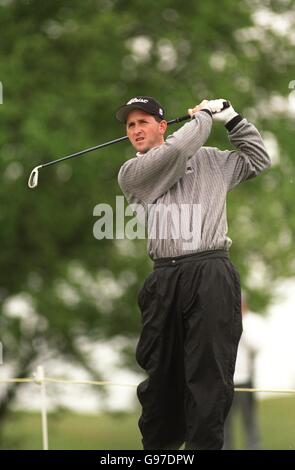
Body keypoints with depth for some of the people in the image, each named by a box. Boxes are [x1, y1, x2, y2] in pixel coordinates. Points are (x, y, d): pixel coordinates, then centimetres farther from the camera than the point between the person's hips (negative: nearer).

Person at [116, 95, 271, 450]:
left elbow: (257, 159, 31)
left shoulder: (209, 160, 19)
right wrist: (204, 115, 9)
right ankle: (158, 445, 15)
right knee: (161, 374, 4)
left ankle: (204, 444, -12)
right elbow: (176, 152, -5)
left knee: (209, 375, -10)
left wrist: (231, 119, 21)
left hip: (211, 277, -1)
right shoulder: (131, 173, 11)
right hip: (164, 278, 1)